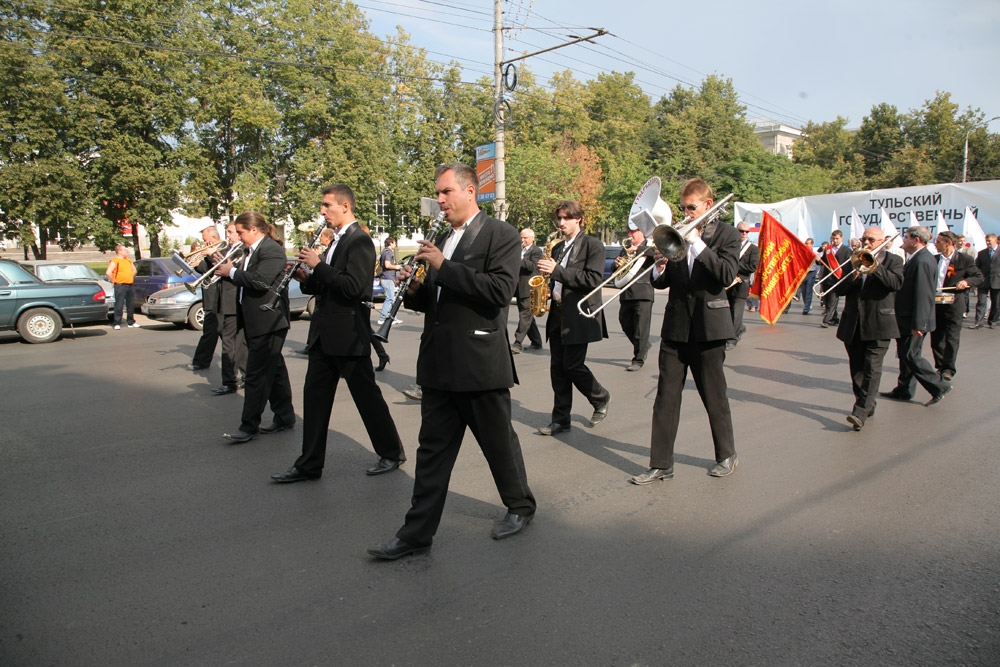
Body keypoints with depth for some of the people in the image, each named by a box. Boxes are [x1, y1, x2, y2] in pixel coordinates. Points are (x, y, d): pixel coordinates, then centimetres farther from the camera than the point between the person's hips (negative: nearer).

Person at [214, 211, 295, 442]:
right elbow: (245, 279, 16)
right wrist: (226, 268, 1)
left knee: (257, 374, -5)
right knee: (274, 369, 15)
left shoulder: (272, 249, -14)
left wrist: (232, 272, -14)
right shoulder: (252, 251, 15)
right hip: (256, 323, 10)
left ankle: (249, 426, 2)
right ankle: (284, 416, 24)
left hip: (268, 322, -10)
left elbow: (260, 281, -26)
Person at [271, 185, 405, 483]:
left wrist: (318, 265, -19)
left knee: (366, 394, 3)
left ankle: (392, 453, 21)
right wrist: (307, 278, 2)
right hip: (325, 333, 9)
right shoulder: (337, 240, 15)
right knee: (315, 395, 9)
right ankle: (309, 464, 18)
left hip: (348, 334, -9)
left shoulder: (359, 240, -13)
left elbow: (353, 286, -24)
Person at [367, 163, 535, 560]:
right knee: (432, 449, 10)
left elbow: (500, 291, -21)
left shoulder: (500, 235, -6)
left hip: (480, 362, -7)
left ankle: (520, 506, 34)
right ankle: (417, 532, 17)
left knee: (499, 441, 10)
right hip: (440, 364, 7)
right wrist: (416, 289, 0)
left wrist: (443, 267, -21)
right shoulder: (443, 241, 16)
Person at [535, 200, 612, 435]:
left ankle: (601, 398, 20)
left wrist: (557, 271, -20)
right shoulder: (557, 248, 16)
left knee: (573, 366, -7)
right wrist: (547, 277, 1)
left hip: (579, 316, -7)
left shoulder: (593, 245, -6)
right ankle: (561, 418, 13)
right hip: (557, 315, 7)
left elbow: (593, 280, -17)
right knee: (557, 368, 6)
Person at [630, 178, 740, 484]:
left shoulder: (726, 235, 0)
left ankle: (727, 454, 30)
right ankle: (661, 464, 8)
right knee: (666, 397, 1)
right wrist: (659, 267, -13)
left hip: (708, 327, -3)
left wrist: (697, 242, -17)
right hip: (675, 326, 3)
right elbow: (662, 282, 9)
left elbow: (726, 275, -16)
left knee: (714, 396, 10)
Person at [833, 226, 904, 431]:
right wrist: (854, 274, -12)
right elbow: (840, 290, 5)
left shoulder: (893, 261, 4)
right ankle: (867, 406, 23)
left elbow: (896, 283, -15)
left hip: (878, 324, -5)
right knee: (857, 369, 10)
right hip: (852, 325, 5)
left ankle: (861, 412, -14)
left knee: (872, 369, -10)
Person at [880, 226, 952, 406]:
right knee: (905, 355, 15)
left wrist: (917, 324, -25)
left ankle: (939, 386, 7)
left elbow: (922, 295, -25)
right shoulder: (918, 258, 12)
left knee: (910, 355, -2)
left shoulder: (923, 261, -21)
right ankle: (903, 390, 24)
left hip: (914, 320, -10)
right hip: (908, 319, 10)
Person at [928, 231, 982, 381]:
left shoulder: (965, 259, -3)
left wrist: (967, 281, -18)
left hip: (954, 305, -5)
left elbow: (979, 277, 1)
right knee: (936, 338, 8)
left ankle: (949, 369, 0)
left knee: (952, 337, -4)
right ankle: (940, 367, 18)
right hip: (935, 304, 5)